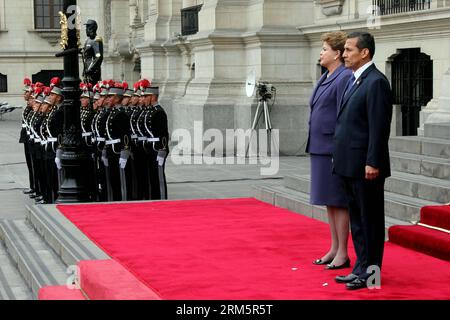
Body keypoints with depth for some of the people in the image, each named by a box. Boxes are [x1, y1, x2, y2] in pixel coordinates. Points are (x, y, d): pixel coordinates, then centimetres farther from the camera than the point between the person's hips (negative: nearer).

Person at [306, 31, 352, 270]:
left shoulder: (345, 78, -13)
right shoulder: (325, 78, 16)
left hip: (334, 150, -9)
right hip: (320, 149, 9)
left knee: (338, 201, -3)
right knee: (329, 202, 14)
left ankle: (342, 254, 5)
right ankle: (334, 249, 23)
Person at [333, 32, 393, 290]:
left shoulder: (376, 82, -14)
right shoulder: (354, 81, 15)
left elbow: (379, 127, -19)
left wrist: (372, 163, -21)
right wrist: (340, 157, 16)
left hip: (365, 166, -10)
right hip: (350, 165, 10)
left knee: (370, 220, 1)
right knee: (357, 219, 15)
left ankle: (370, 272, 9)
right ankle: (361, 268, 24)